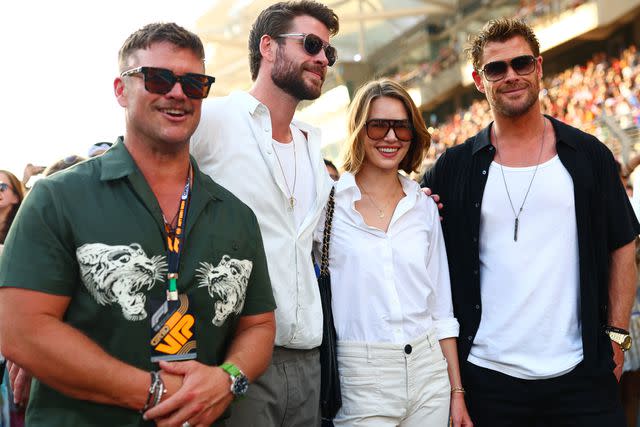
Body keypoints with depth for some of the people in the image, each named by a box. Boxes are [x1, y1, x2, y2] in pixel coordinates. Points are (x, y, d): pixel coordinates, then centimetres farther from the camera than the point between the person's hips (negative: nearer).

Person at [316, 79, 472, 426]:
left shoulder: (425, 207, 8)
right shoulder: (328, 203, -3)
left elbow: (441, 307, 11)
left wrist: (457, 391, 9)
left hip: (429, 373, 4)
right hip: (360, 383, -3)